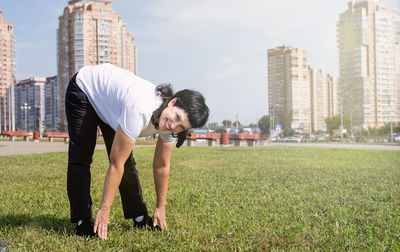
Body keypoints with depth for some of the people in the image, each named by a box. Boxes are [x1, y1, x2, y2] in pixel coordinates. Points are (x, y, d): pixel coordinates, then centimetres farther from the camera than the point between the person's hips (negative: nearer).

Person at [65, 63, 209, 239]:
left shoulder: (171, 128, -21)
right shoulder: (140, 110, -43)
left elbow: (161, 166, -7)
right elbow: (116, 164, -36)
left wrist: (160, 208, 0)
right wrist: (104, 210, -30)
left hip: (108, 99, 6)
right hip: (84, 89, -5)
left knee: (127, 161, 0)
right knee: (81, 158, -10)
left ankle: (139, 218, 10)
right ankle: (82, 221, -2)